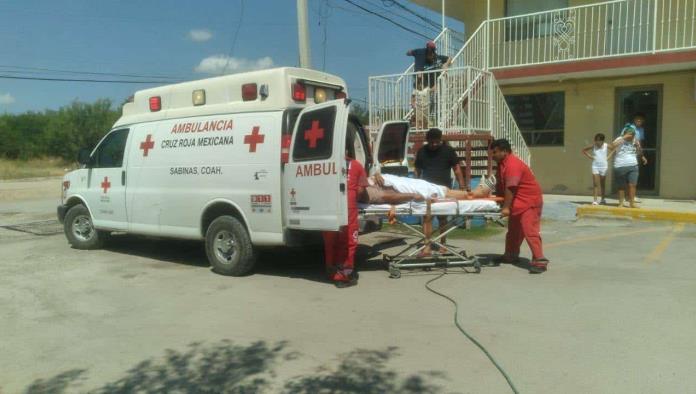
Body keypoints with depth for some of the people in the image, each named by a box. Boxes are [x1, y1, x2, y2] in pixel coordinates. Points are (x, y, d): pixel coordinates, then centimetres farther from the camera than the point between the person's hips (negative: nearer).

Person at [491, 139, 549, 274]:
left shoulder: (512, 164, -22)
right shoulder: (502, 163, 11)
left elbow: (510, 188, -27)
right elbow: (502, 185, 15)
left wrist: (506, 207, -28)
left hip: (529, 202, -11)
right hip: (517, 203, 11)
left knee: (530, 231, -16)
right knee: (513, 230, 19)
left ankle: (539, 260, -17)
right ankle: (511, 255, 32)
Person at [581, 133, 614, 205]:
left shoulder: (606, 146, -2)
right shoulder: (593, 146, -1)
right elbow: (584, 150, 9)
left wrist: (608, 157, 1)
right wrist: (590, 157, 0)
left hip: (604, 166, 1)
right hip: (595, 166, 0)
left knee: (603, 184, 11)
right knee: (595, 184, -7)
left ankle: (603, 199, 25)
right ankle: (594, 200, -9)